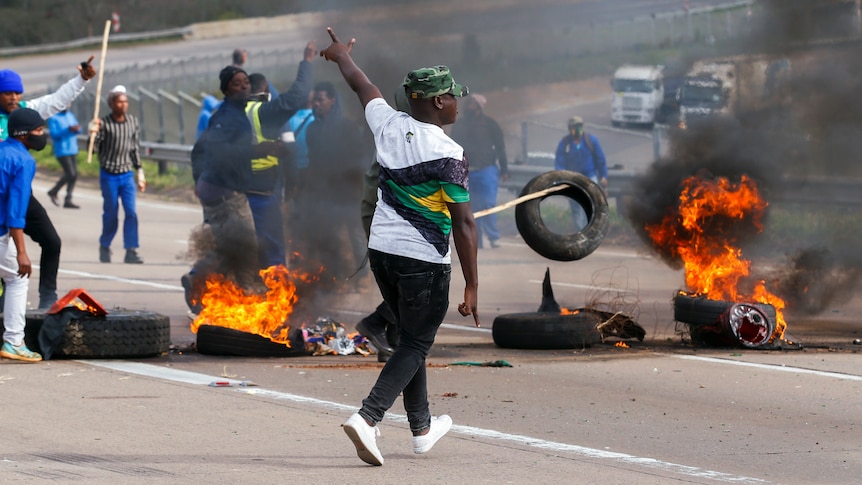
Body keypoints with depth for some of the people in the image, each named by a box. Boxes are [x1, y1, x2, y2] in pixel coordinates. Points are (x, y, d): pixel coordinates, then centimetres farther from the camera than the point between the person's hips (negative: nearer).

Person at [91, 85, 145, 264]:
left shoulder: (133, 122, 4)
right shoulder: (104, 123, -8)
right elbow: (95, 149, -9)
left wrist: (139, 171, 13)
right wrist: (94, 134, -26)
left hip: (127, 174, 3)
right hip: (109, 174, -3)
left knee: (131, 212, -8)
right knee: (111, 214, 3)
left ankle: (131, 251, -7)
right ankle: (104, 247, 24)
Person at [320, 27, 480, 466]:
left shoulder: (388, 125, 0)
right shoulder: (448, 153, -17)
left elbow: (360, 84, 22)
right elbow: (463, 223, -17)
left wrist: (342, 55, 43)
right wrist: (471, 287, -14)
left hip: (381, 250, 7)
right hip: (424, 261, -7)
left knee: (411, 337, 20)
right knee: (414, 346, 1)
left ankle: (422, 429, 28)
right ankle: (368, 417, -18)